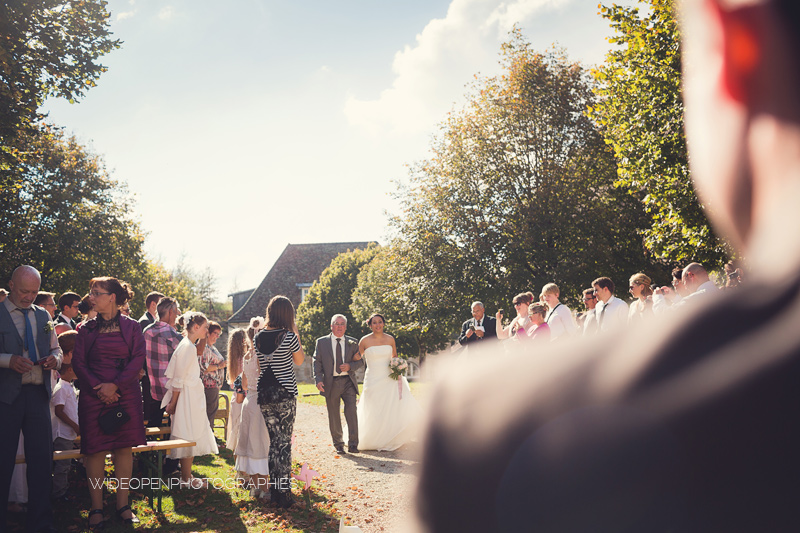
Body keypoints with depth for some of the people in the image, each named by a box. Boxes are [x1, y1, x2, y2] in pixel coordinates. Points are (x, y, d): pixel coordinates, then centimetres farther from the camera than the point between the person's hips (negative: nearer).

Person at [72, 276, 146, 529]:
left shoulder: (131, 327, 4)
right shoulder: (86, 329, 6)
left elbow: (138, 359, -2)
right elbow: (78, 362, 3)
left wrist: (115, 385, -12)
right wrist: (98, 389, -10)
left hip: (126, 395, 0)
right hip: (93, 396, 0)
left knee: (124, 449, 3)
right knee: (95, 451, 0)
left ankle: (123, 505, 13)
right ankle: (96, 508, 10)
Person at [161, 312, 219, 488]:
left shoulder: (189, 346, 13)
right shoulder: (187, 347, -17)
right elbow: (178, 379, -17)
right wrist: (172, 403, -15)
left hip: (192, 399, 10)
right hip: (187, 399, -10)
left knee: (191, 439, 13)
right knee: (188, 438, -3)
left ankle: (186, 476, 20)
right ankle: (186, 480, 5)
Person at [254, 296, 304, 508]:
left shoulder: (258, 337, 4)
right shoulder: (288, 336, -11)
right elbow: (299, 361, 4)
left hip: (264, 393, 5)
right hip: (285, 393, -5)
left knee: (274, 440, 12)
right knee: (285, 441, 2)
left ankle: (274, 490, 15)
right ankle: (284, 493, 3)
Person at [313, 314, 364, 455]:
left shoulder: (352, 343, 8)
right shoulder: (322, 342, 6)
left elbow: (360, 361, 11)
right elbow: (317, 362, 4)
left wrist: (350, 366, -10)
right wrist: (318, 380, -9)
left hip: (348, 382, 0)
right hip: (330, 384, 0)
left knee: (351, 413, -10)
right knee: (334, 416, 7)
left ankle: (353, 444, -5)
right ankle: (338, 444, 21)